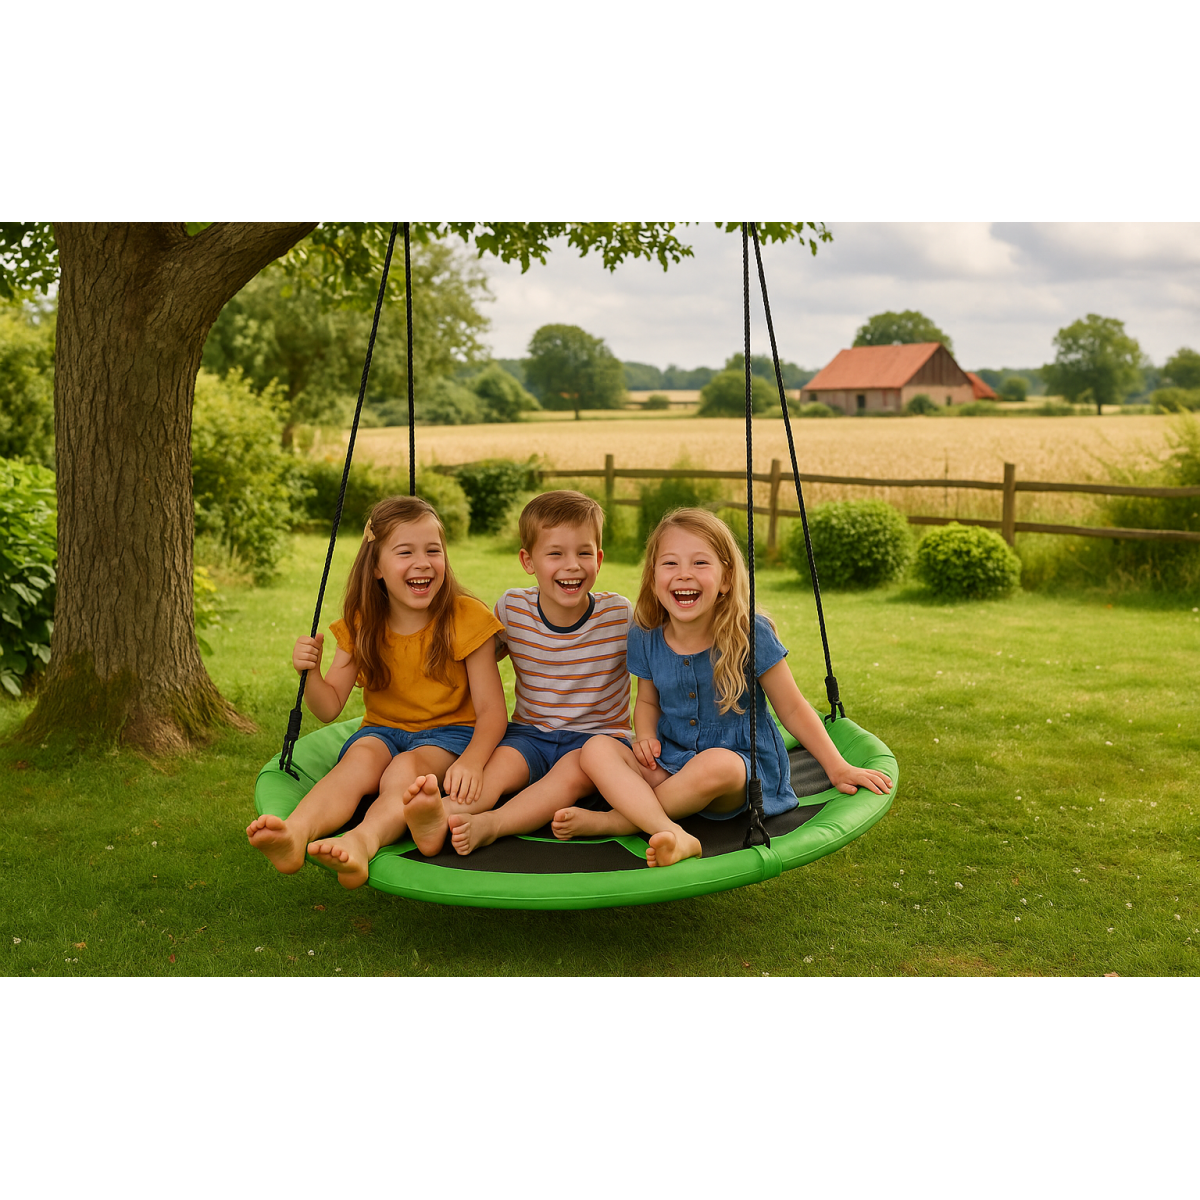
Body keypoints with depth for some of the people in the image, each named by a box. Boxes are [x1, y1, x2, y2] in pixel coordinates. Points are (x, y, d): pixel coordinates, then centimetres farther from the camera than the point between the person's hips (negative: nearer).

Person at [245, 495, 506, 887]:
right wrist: (311, 672, -22)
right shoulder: (362, 625, 2)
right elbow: (329, 707, 1)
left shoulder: (466, 618, -8)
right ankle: (294, 833, -57)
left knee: (405, 767, -34)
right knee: (361, 758, -31)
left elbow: (492, 710, -11)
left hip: (449, 731, -2)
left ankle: (362, 841, -62)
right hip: (383, 730, 2)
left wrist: (472, 760, -32)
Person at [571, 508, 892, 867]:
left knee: (715, 763, -39)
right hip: (669, 764, 4)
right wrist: (645, 736, -5)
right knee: (596, 750, -22)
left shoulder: (750, 635, -13)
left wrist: (837, 768, -3)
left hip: (742, 766, -4)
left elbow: (792, 708, -3)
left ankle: (615, 820, -21)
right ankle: (671, 834, -41)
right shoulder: (646, 638, -1)